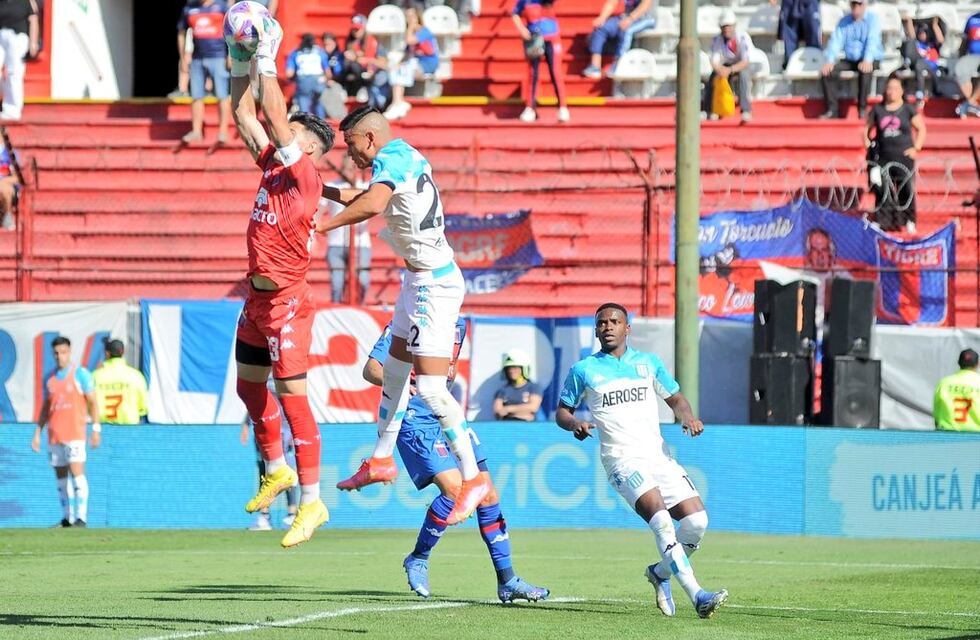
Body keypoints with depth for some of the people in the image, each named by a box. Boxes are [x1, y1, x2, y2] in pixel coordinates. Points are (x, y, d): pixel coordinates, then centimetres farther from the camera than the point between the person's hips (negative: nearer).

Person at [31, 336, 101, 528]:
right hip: (54, 436, 5)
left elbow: (92, 402, -2)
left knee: (77, 473, -13)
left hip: (74, 433, -5)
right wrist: (37, 433, 14)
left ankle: (81, 517, -16)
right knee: (61, 476, 6)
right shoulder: (50, 378, 14)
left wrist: (96, 428, -9)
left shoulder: (80, 374, 0)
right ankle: (67, 518, 12)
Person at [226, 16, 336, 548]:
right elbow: (245, 117, 14)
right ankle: (276, 470, 37)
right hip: (257, 298, 9)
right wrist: (241, 65, 7)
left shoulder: (304, 176, -13)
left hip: (285, 300, -9)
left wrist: (267, 61, -15)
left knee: (292, 397, -8)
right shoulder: (272, 165, 8)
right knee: (249, 386, 19)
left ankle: (312, 502, -6)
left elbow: (276, 119, -21)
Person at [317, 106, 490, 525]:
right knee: (395, 369, 21)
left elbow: (373, 204, -37)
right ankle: (381, 460, 34)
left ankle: (473, 478, -9)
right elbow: (368, 198, 33)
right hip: (419, 280, 11)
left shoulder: (391, 159, -17)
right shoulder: (405, 157, 13)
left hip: (434, 283, -11)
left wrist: (321, 226, -33)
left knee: (430, 387, -12)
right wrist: (322, 190, 29)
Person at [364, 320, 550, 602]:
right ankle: (418, 560, -2)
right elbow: (370, 369, -19)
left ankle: (507, 582, 12)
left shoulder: (458, 325, 11)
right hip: (416, 422, -7)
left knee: (488, 495, 3)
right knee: (455, 489, -24)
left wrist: (450, 372, 5)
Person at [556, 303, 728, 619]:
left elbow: (675, 397, 23)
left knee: (696, 520, -11)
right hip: (622, 459, -4)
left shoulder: (648, 363, 15)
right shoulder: (584, 370, 8)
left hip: (658, 454, 4)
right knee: (658, 513, -28)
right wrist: (574, 424, -9)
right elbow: (562, 411, 14)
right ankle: (696, 594, -34)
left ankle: (661, 573, 18)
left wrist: (687, 417, 1)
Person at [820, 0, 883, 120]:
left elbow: (872, 40, -18)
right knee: (827, 72, -20)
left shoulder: (872, 19, -3)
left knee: (864, 71, -39)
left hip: (871, 60, -4)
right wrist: (829, 61, -18)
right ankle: (832, 109, -20)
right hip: (850, 60, 4)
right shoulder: (844, 22, 10)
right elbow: (836, 41, 0)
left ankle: (862, 109, -30)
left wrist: (867, 60, -36)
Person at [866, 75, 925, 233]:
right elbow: (867, 128, 19)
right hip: (883, 159, 2)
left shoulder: (908, 110, 4)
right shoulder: (878, 110, 9)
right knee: (883, 191, -3)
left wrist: (917, 147, 0)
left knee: (906, 190, -4)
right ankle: (884, 221, 3)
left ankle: (909, 221, 3)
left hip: (904, 157, -2)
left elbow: (921, 128, 9)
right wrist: (867, 143, 3)